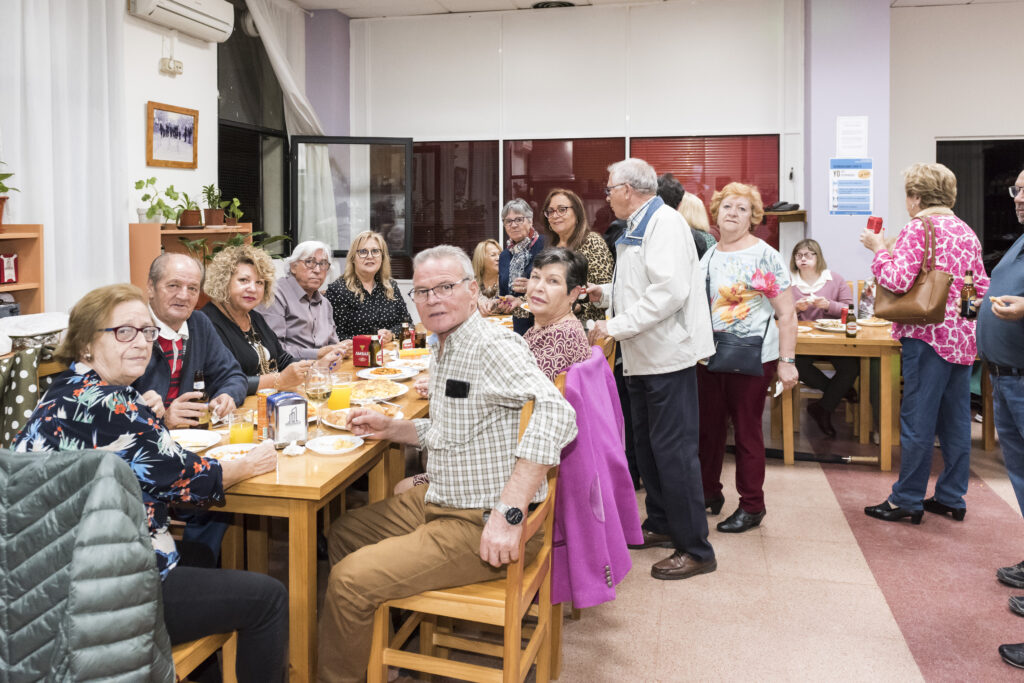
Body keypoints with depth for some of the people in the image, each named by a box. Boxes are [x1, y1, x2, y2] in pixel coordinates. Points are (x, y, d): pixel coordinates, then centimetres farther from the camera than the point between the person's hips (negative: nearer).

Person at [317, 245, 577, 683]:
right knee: (342, 534, 21)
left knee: (348, 580, -15)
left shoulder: (492, 346, -20)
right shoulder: (445, 351, 12)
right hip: (440, 501, 10)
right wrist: (389, 428, 12)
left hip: (480, 527, -10)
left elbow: (555, 411, -37)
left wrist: (509, 512, -38)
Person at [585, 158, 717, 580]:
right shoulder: (637, 228, 17)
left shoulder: (664, 223, -15)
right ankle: (661, 525, 31)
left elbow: (669, 292, -26)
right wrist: (605, 293, 14)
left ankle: (696, 549, 3)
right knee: (646, 446, 17)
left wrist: (617, 326, -23)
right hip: (644, 356, 10)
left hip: (667, 355, -10)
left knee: (673, 451, -6)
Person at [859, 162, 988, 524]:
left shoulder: (917, 229, -10)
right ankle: (951, 497, 22)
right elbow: (981, 287, 17)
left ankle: (907, 500, 6)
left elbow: (897, 280, -20)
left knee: (917, 422, -1)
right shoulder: (967, 232, 13)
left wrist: (879, 249, -6)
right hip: (963, 338, 8)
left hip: (928, 335, -8)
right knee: (955, 420, 13)